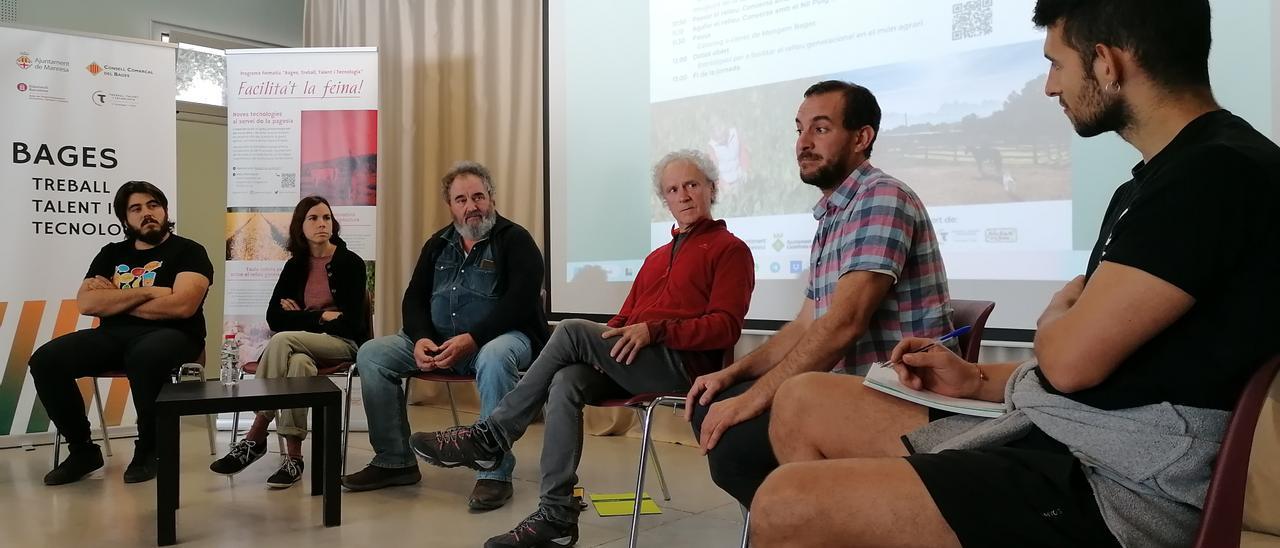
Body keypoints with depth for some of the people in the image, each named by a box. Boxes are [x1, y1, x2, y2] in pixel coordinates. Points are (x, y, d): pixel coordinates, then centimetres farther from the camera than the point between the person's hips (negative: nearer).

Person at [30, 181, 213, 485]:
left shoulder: (188, 251, 3)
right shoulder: (111, 254, 18)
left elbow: (182, 306, -14)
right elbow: (86, 303, 3)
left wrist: (114, 300, -3)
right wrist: (147, 292, -9)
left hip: (169, 335, -5)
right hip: (114, 336, 5)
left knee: (146, 358, -41)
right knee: (45, 360, -18)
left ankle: (149, 449, -17)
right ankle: (82, 449, -2)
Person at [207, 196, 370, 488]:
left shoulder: (350, 263, -4)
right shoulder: (296, 265, 9)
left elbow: (351, 322, -11)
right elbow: (275, 318, 0)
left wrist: (301, 317, -7)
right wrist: (322, 317, -11)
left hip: (343, 343, -3)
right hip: (304, 346, 3)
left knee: (282, 340, -31)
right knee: (298, 363, -34)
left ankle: (256, 437, -27)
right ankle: (293, 456, -34)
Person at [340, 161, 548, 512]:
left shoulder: (515, 240, -2)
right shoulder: (438, 245, 17)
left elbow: (520, 301, -15)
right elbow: (414, 298, 12)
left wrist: (472, 339, -27)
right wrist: (421, 339, -10)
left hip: (501, 335, -6)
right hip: (436, 341, 6)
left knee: (495, 358, -40)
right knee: (371, 354, -9)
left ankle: (495, 473, -31)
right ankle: (394, 461, -3)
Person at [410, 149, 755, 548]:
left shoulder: (730, 249, 5)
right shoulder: (657, 257, 28)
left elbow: (725, 327, -7)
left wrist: (654, 329, -19)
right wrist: (609, 341, 0)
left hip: (682, 365, -6)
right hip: (631, 362, 6)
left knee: (573, 331, -24)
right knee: (566, 383, -25)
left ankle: (491, 438, -16)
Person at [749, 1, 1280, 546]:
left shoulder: (1220, 172, -17)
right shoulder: (1165, 176, 16)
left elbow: (1070, 359, -19)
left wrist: (1057, 313, 3)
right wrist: (978, 380, 10)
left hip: (1112, 489, -10)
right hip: (1048, 437, 10)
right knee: (803, 404, 11)